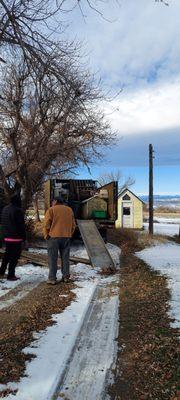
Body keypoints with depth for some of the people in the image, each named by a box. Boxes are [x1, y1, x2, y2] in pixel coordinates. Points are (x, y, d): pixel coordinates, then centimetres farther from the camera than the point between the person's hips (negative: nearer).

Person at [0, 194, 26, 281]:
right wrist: (24, 236, -6)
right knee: (14, 256, 0)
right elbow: (21, 225, -15)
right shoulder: (18, 210, -17)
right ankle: (11, 275, 4)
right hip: (16, 237, -8)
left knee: (7, 254, 20)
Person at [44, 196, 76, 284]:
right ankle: (66, 277, 15)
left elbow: (46, 224, -8)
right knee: (65, 257, 12)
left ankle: (52, 278, 3)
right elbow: (73, 225, 11)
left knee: (53, 258, 2)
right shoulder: (69, 210, 12)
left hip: (54, 237, -4)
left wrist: (46, 236, 3)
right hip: (66, 237, 4)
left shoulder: (51, 209, -3)